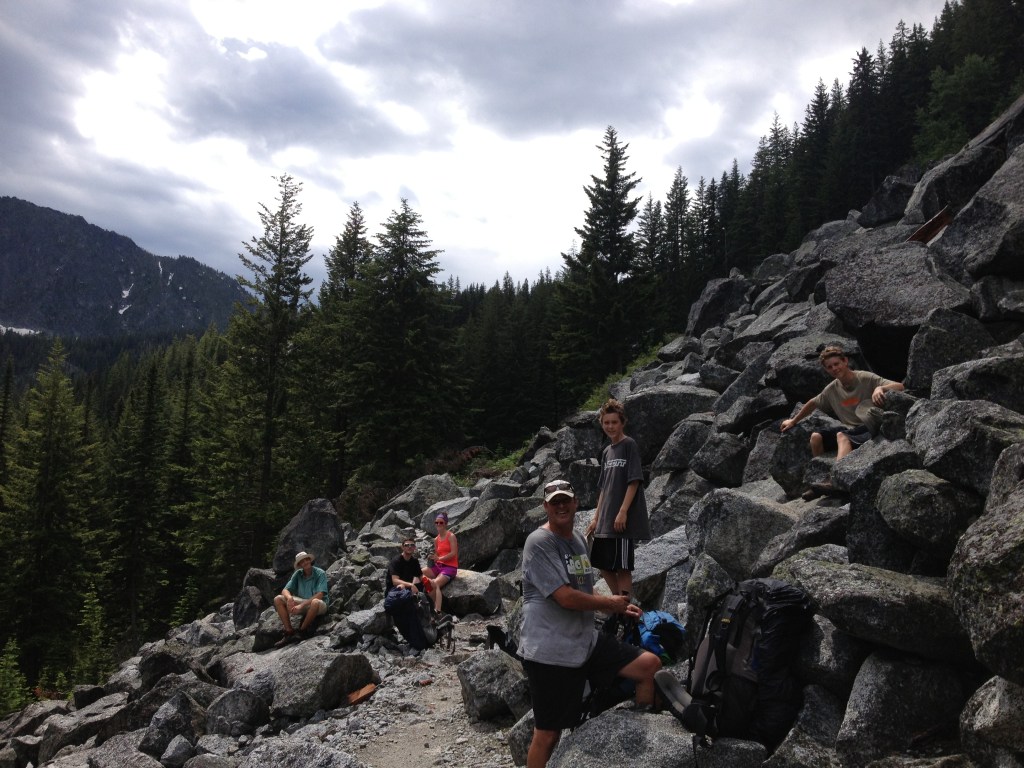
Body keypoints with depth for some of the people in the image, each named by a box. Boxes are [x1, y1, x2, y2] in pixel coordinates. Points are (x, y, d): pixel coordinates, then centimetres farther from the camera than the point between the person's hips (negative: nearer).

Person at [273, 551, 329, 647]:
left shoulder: (320, 573, -13)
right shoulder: (298, 574, 1)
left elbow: (320, 595, -22)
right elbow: (285, 590, -3)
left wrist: (302, 605, -29)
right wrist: (289, 597, -27)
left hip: (319, 606, -5)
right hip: (303, 603, 5)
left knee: (315, 602, -41)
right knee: (278, 600, -10)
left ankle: (302, 631, -18)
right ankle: (289, 632, -16)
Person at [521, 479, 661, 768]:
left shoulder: (579, 538, 12)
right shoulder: (538, 543, -15)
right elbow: (566, 598, -22)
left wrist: (619, 609, 14)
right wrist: (610, 602, -7)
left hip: (587, 641, 8)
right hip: (550, 652, -7)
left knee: (650, 665, 1)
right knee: (548, 734, 1)